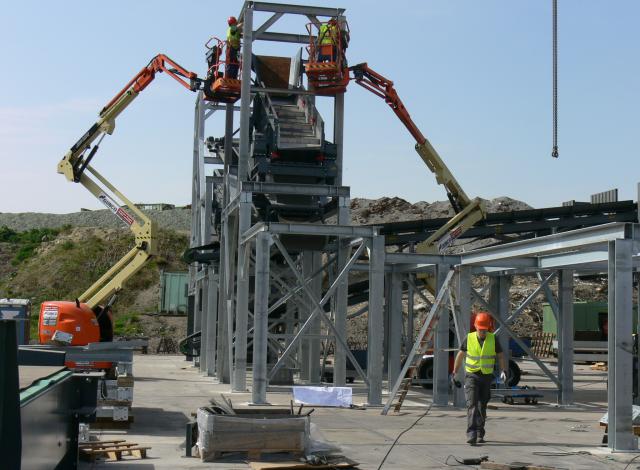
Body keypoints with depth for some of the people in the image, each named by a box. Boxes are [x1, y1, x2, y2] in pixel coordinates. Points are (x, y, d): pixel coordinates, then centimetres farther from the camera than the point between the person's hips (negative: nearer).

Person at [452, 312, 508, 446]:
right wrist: (454, 373, 7)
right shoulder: (469, 338, -6)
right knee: (472, 405, -15)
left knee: (482, 407, 10)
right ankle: (471, 435, -22)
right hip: (471, 376, -2)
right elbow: (460, 355, 6)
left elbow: (501, 356, 1)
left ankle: (480, 434, 24)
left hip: (486, 376, 2)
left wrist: (503, 371, -15)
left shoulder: (493, 339, -4)